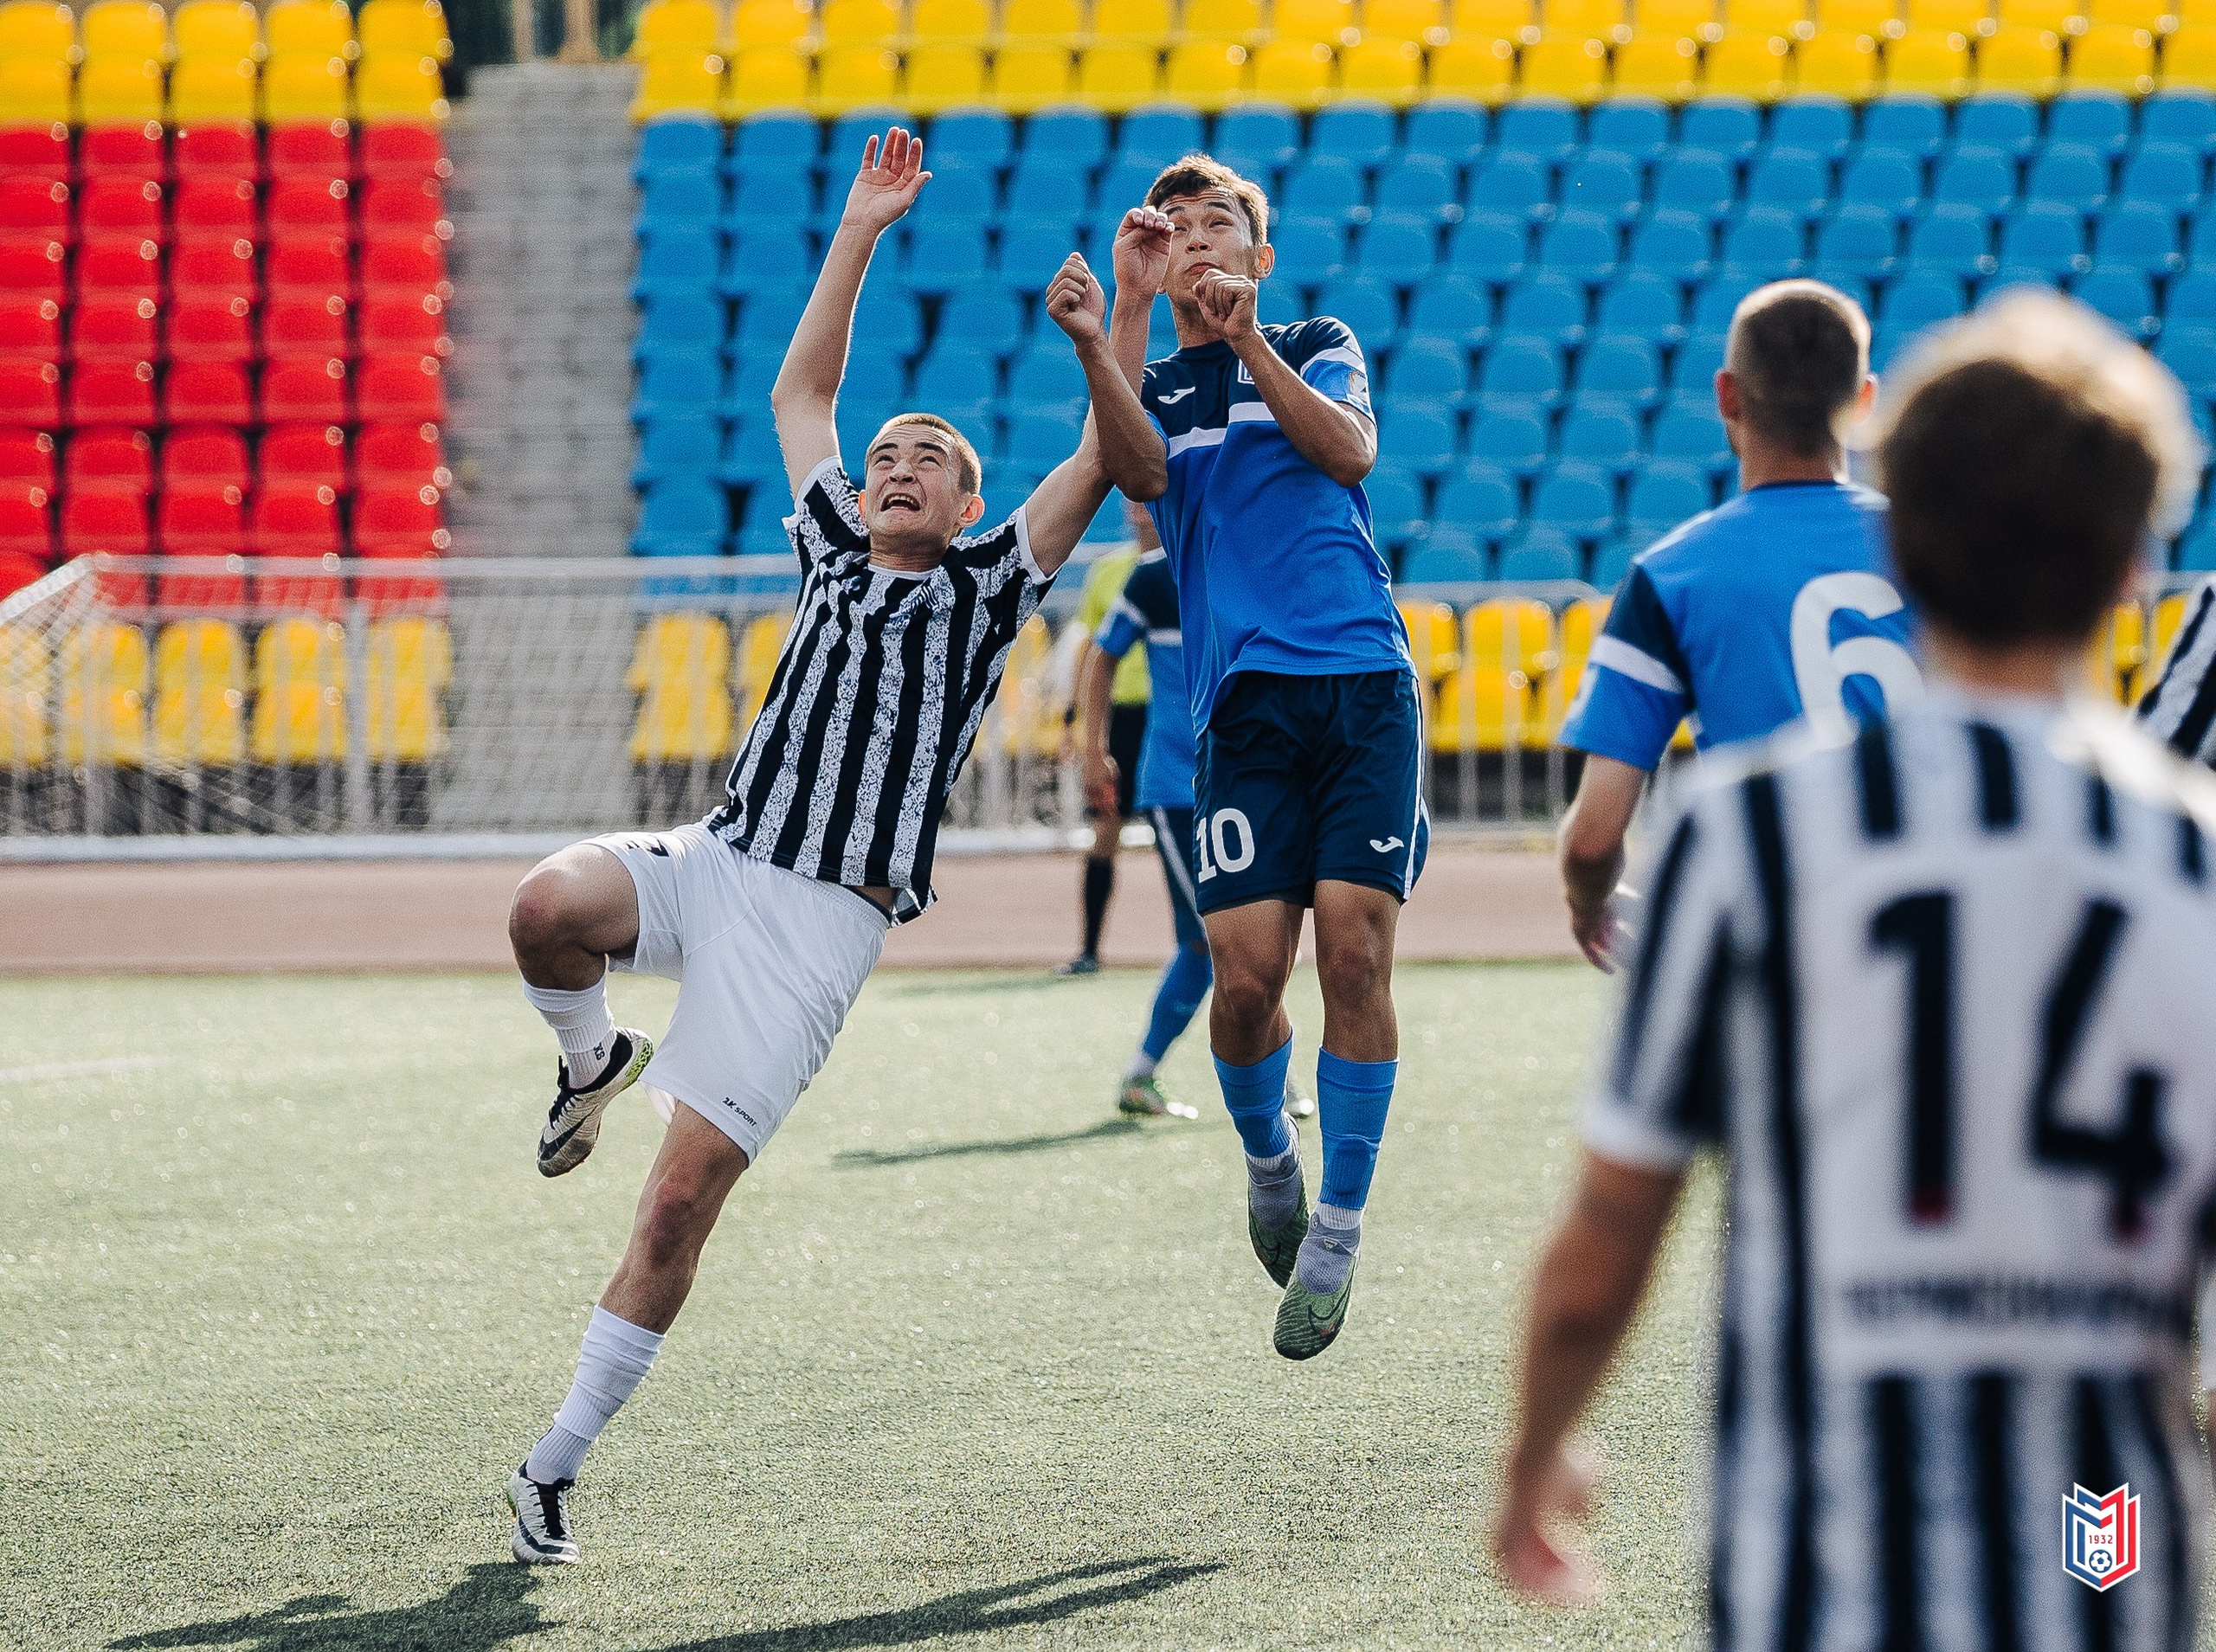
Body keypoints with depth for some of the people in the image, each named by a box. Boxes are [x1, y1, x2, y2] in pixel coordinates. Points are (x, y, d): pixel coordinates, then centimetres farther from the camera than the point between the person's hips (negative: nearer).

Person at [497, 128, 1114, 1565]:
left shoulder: (988, 588, 13)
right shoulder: (834, 554, 23)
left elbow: (1103, 462, 6)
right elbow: (801, 392, 30)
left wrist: (1106, 344, -6)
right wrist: (860, 234, 27)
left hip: (822, 919, -3)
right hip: (712, 860, 3)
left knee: (681, 1200, -12)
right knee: (550, 909, -33)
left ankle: (556, 1466, -5)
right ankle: (594, 1062, 2)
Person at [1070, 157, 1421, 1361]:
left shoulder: (1317, 347, 17)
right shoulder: (1150, 388, 17)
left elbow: (1350, 450, -3)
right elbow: (1137, 472, -7)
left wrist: (1246, 339, -11)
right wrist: (1127, 311, -15)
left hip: (1363, 684, 0)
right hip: (1242, 701, 0)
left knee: (1353, 951, -11)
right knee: (1247, 967, -10)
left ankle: (1337, 1230, -1)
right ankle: (1268, 1161, 20)